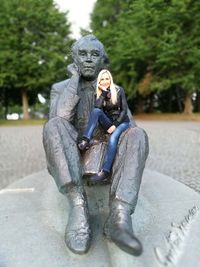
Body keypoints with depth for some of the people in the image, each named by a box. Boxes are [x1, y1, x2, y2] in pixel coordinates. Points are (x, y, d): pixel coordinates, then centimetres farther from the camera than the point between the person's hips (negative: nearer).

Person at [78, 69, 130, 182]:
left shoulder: (119, 90, -4)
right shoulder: (99, 93, 2)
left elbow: (124, 109, -8)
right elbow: (97, 107, -18)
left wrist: (115, 125, -16)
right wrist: (104, 92, -18)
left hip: (122, 121, -3)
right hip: (109, 122, 3)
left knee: (113, 137, -34)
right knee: (96, 111, -26)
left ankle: (106, 171, -42)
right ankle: (86, 141, -36)